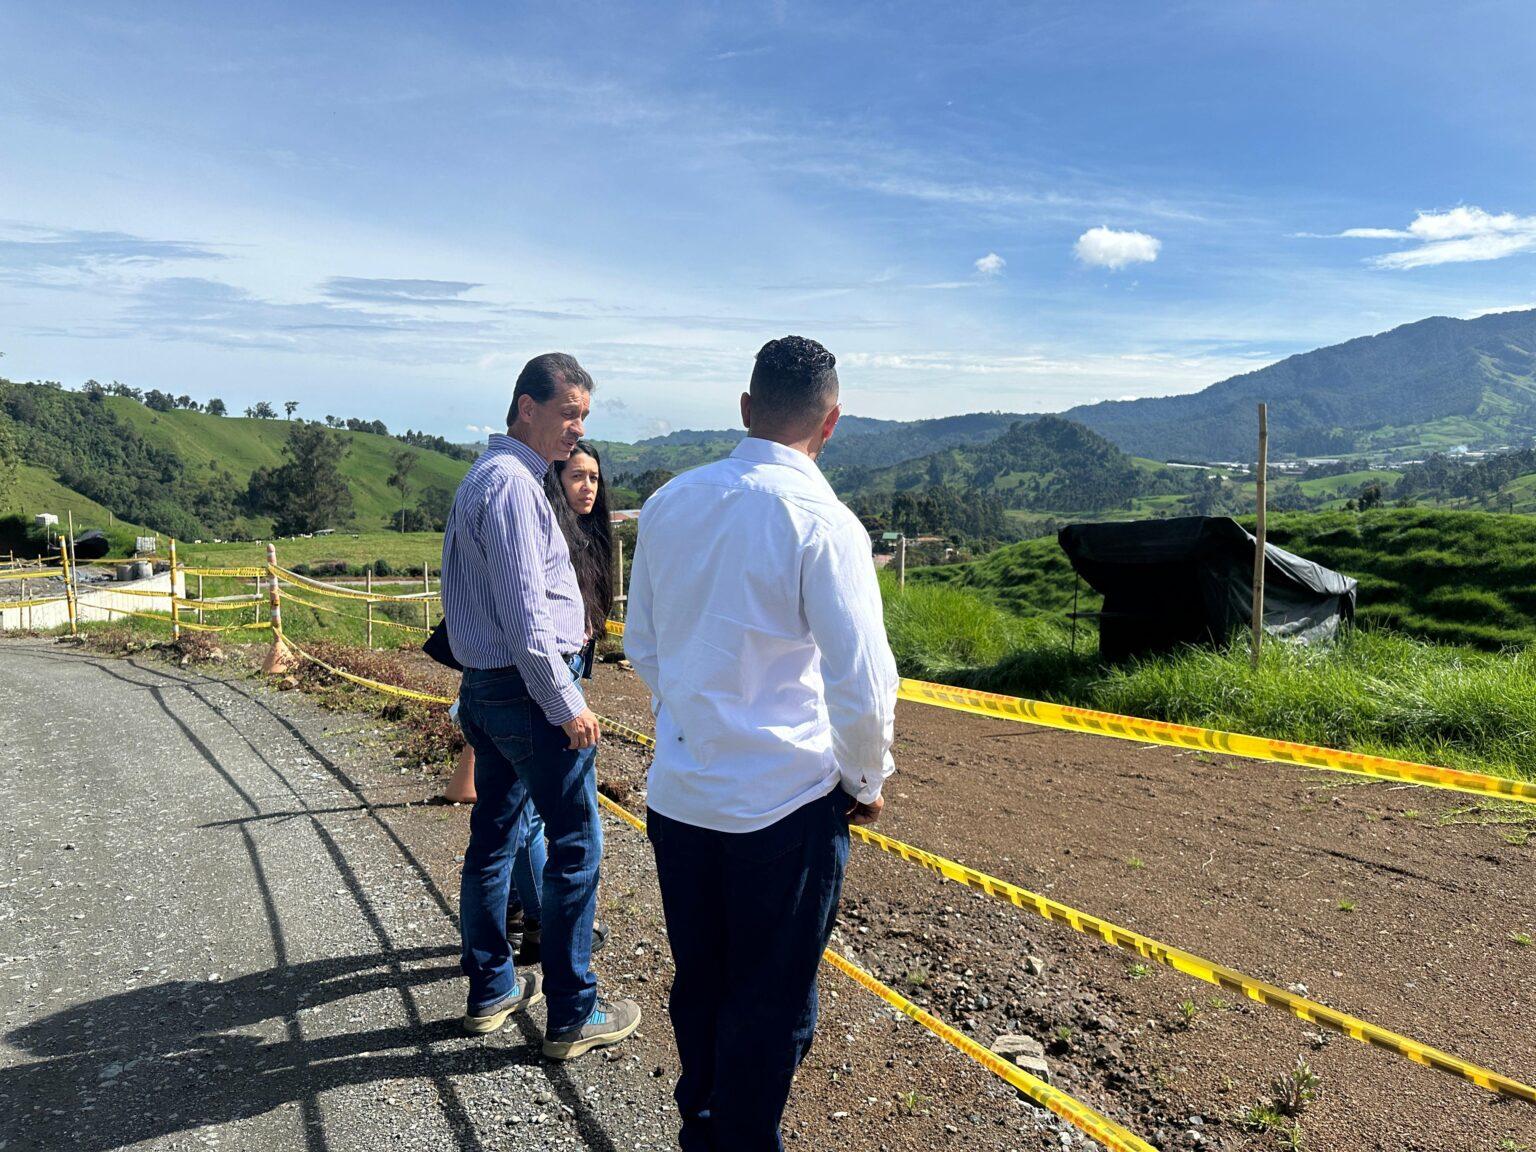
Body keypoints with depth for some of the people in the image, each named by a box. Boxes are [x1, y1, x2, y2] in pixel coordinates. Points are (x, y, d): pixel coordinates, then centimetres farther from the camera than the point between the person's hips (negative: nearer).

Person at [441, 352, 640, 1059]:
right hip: (528, 689, -10)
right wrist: (566, 704, -17)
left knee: (494, 837, 16)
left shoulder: (483, 476, 15)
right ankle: (572, 1015, 9)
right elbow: (524, 611, -22)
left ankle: (490, 989, 30)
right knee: (575, 845, -1)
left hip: (484, 687, 10)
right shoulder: (512, 483, -17)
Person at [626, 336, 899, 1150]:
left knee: (698, 983, 23)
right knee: (771, 1009, 12)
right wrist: (866, 782, -1)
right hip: (784, 803, -6)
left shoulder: (669, 503, 1)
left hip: (678, 791, 6)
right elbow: (863, 684, -18)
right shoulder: (821, 522, -17)